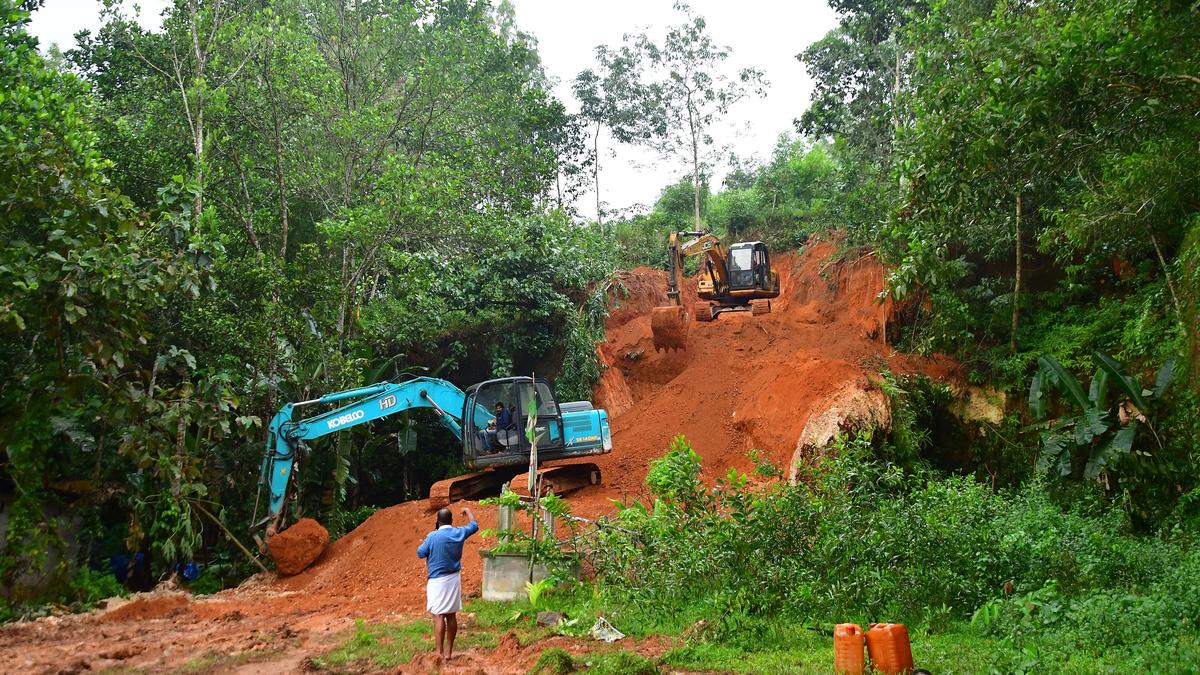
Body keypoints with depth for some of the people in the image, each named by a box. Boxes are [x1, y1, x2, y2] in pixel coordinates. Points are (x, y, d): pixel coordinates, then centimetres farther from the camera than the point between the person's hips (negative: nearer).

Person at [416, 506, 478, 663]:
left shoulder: (433, 536, -13)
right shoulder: (459, 533, 0)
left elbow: (420, 553, -3)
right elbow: (474, 526, 18)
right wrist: (468, 511, 33)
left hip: (437, 581, -4)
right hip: (454, 579, 5)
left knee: (438, 615, -4)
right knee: (451, 615, 10)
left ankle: (440, 652, -8)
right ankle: (449, 651, 16)